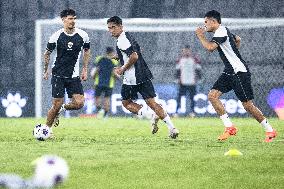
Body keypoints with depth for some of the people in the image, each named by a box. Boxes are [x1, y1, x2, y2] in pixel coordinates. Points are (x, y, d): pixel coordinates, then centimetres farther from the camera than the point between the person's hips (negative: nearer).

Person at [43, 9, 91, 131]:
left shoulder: (82, 35, -2)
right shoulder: (56, 36, -7)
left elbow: (87, 51, 16)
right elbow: (47, 53, 8)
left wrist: (85, 69, 11)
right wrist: (45, 70, 11)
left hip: (74, 75, 2)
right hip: (58, 75, -2)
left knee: (79, 103, -12)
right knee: (57, 104, -7)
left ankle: (62, 109, 19)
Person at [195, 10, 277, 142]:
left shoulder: (221, 32, -15)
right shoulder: (223, 31, 15)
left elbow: (210, 47, -30)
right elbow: (237, 39, 34)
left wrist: (200, 36, -14)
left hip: (239, 71, -10)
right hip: (229, 72, 10)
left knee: (247, 104, -8)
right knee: (212, 95, -5)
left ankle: (270, 130, 5)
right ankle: (229, 127, -5)